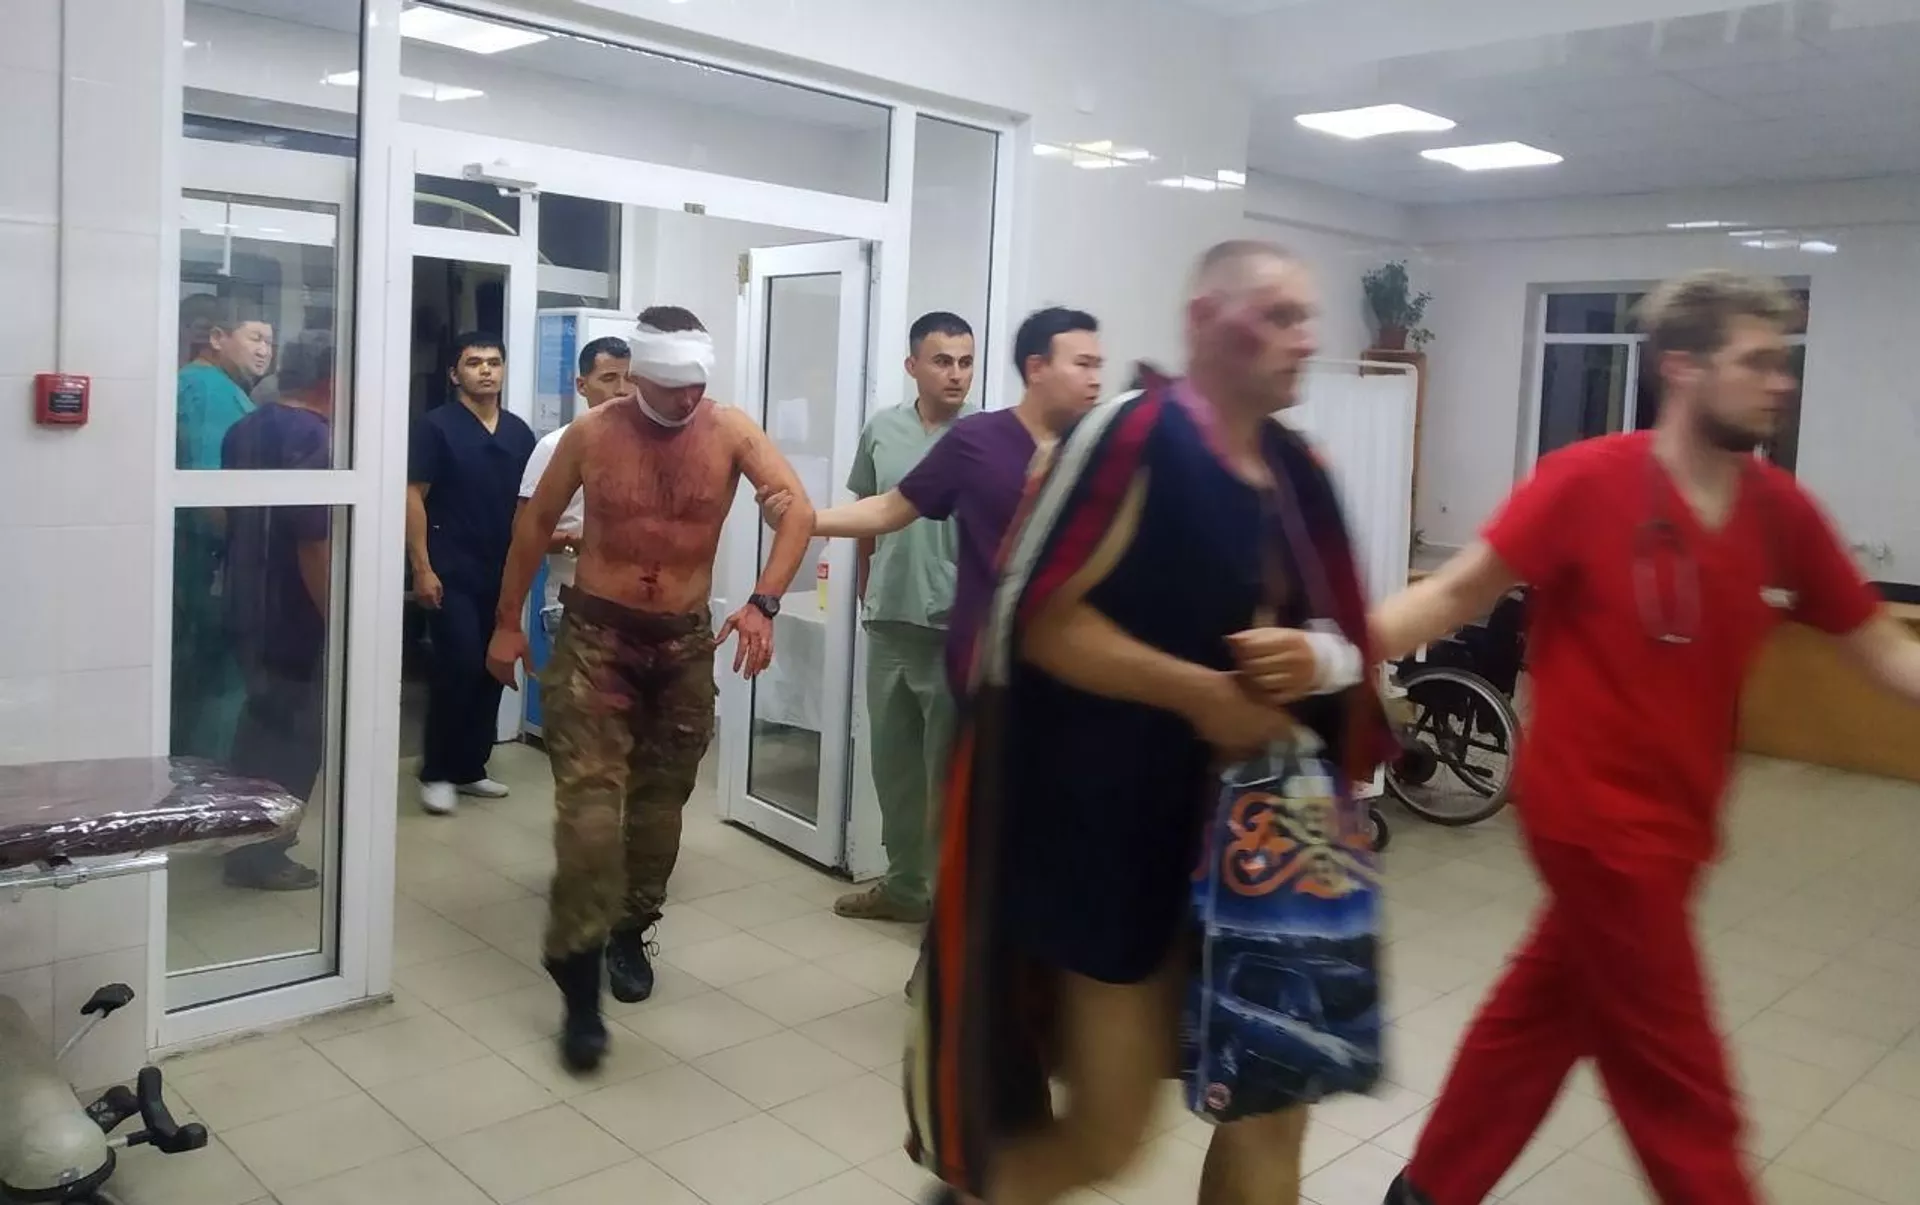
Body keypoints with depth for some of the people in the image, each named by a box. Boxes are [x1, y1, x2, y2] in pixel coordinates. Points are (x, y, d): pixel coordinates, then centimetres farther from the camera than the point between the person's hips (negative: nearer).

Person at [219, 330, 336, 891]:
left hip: (249, 604, 9)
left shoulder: (244, 430, 9)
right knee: (295, 730, 2)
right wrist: (335, 616, -19)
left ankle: (247, 833, 32)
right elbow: (315, 542, -24)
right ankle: (261, 853, 8)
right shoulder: (316, 438, -19)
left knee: (264, 719, 22)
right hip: (296, 613, -9)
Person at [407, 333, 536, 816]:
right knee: (459, 665, -11)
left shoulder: (519, 432, 10)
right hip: (452, 572, -5)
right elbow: (414, 497, -7)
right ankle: (437, 772, 4)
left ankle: (470, 768, 20)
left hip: (503, 572, 5)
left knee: (492, 670, 8)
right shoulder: (436, 426, -4)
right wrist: (422, 567, -13)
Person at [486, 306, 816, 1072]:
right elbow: (537, 522, 5)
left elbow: (799, 510, -17)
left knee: (660, 797, 13)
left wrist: (763, 602, -30)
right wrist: (507, 622, 7)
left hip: (685, 640, 2)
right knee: (589, 797, -11)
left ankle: (630, 932, 33)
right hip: (595, 634, -1)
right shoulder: (591, 433, -6)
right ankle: (578, 977, -7)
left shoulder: (731, 431, -8)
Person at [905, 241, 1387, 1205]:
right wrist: (1198, 692, -21)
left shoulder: (1299, 472, 9)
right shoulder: (1134, 434, -13)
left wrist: (1317, 662, -8)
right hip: (1119, 829, -7)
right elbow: (1036, 618, -17)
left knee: (1271, 1111, 13)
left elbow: (1345, 640, 16)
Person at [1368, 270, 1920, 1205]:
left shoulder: (1784, 513, 0)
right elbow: (1456, 594, -14)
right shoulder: (1588, 480, -16)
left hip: (1667, 818, 7)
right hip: (1597, 812, -6)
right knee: (1675, 1075, 6)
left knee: (1541, 1015, 19)